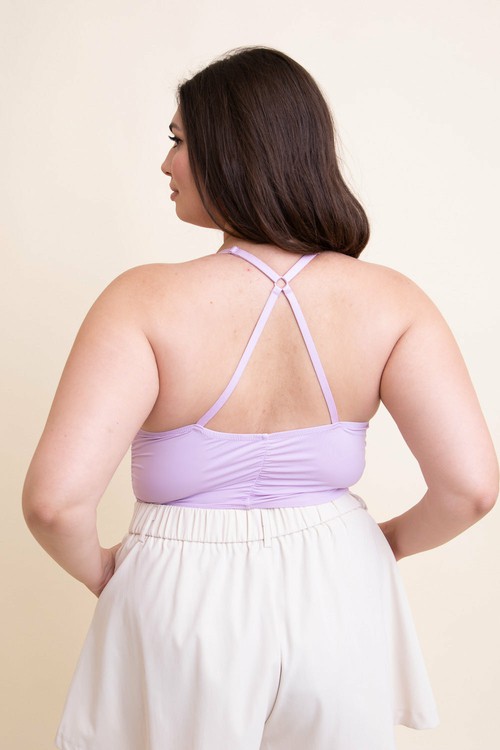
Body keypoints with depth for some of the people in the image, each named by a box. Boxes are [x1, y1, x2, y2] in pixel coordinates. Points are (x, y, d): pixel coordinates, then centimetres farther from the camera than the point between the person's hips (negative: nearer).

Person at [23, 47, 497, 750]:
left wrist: (99, 569, -4)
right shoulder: (390, 302, -13)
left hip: (184, 601, -2)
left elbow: (54, 500, -26)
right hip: (339, 587, 3)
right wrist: (392, 539, 4)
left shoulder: (146, 300, -20)